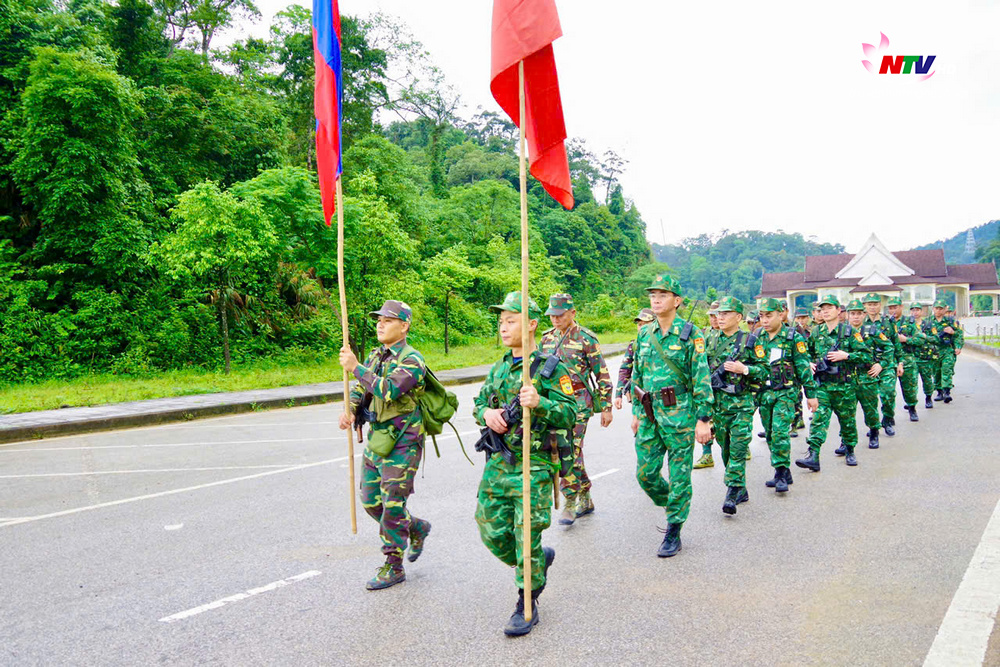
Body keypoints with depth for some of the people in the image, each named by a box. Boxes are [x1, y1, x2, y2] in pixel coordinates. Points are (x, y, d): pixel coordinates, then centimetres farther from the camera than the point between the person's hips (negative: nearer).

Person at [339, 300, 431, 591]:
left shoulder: (412, 360, -14)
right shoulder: (374, 356, 11)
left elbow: (388, 390, -29)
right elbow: (359, 391, 13)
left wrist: (355, 367, -26)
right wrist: (349, 412, -7)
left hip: (402, 444, -8)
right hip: (375, 439, 8)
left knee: (392, 504, -3)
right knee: (372, 502, 13)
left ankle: (393, 567, 11)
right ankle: (417, 528, 35)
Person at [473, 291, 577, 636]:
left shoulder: (551, 368, -7)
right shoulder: (498, 369, 12)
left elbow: (570, 414, -11)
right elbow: (479, 403, 20)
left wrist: (539, 404, -29)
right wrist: (486, 414, -4)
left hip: (533, 465, -6)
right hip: (498, 462, 6)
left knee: (527, 536, -2)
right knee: (492, 531, 10)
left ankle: (527, 604, 15)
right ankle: (539, 561, 37)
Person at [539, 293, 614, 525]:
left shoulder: (586, 338, -7)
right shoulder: (547, 338, 10)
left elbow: (602, 375, -5)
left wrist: (606, 407, -5)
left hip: (577, 401, -6)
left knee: (570, 451, -11)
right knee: (572, 452, 11)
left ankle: (570, 504, -1)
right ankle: (585, 500, 24)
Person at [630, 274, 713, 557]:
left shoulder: (690, 334, -7)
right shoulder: (644, 335, 9)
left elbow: (702, 379, -10)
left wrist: (703, 419, -13)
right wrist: (636, 412, 17)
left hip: (679, 413, -5)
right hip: (649, 414, 5)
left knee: (679, 476, 2)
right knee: (645, 473, 7)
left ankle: (673, 533, 14)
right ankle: (672, 506, 34)